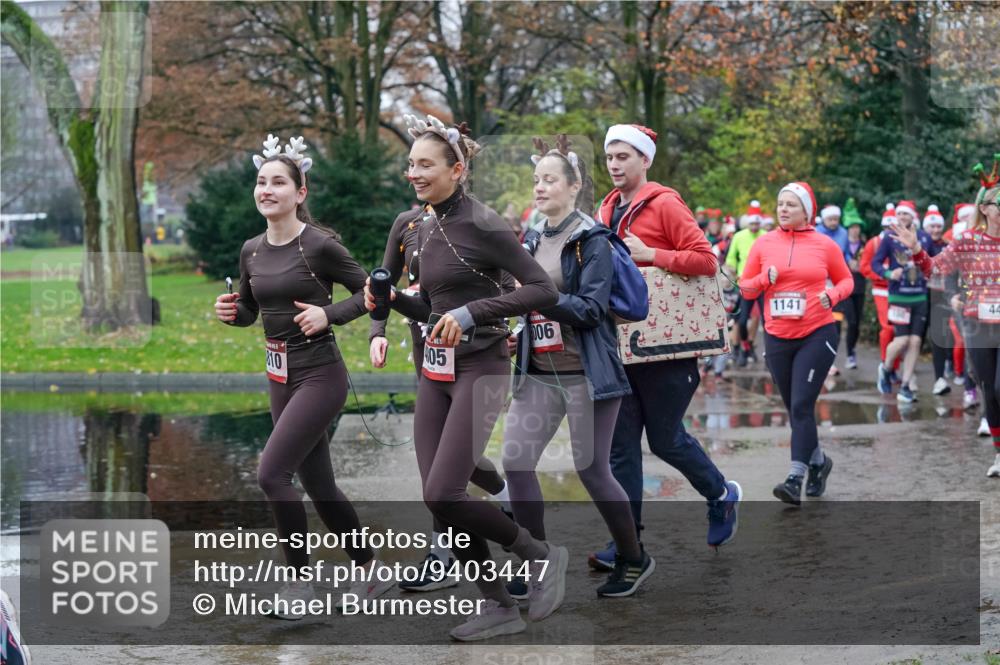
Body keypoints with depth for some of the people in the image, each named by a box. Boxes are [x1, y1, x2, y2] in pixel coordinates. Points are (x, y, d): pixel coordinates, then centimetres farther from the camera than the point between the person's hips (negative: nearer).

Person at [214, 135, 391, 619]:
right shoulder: (252, 250, 5)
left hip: (320, 374, -7)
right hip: (280, 376, 7)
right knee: (318, 484, 12)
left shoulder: (319, 245, -13)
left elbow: (368, 291, -6)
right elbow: (249, 312, 17)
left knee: (272, 473, -16)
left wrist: (328, 314, -20)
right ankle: (370, 571, 28)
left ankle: (299, 581, -1)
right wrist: (229, 312, -4)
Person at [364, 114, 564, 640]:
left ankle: (541, 556, 5)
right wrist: (392, 298, 1)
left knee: (444, 495, -15)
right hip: (435, 372, 8)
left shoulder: (481, 224, -13)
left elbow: (542, 290, -18)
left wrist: (471, 311, -24)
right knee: (437, 499, 3)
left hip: (479, 371, -8)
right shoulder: (426, 230, 11)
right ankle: (498, 606, 14)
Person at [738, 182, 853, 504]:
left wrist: (832, 295, -10)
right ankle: (818, 461, 34)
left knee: (801, 406, -13)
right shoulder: (764, 244, 4)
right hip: (777, 338, 4)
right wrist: (764, 279, -11)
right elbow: (745, 287, 9)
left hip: (817, 335, -4)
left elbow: (846, 280, 10)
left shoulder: (824, 245, -1)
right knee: (793, 407, 11)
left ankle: (795, 479, -14)